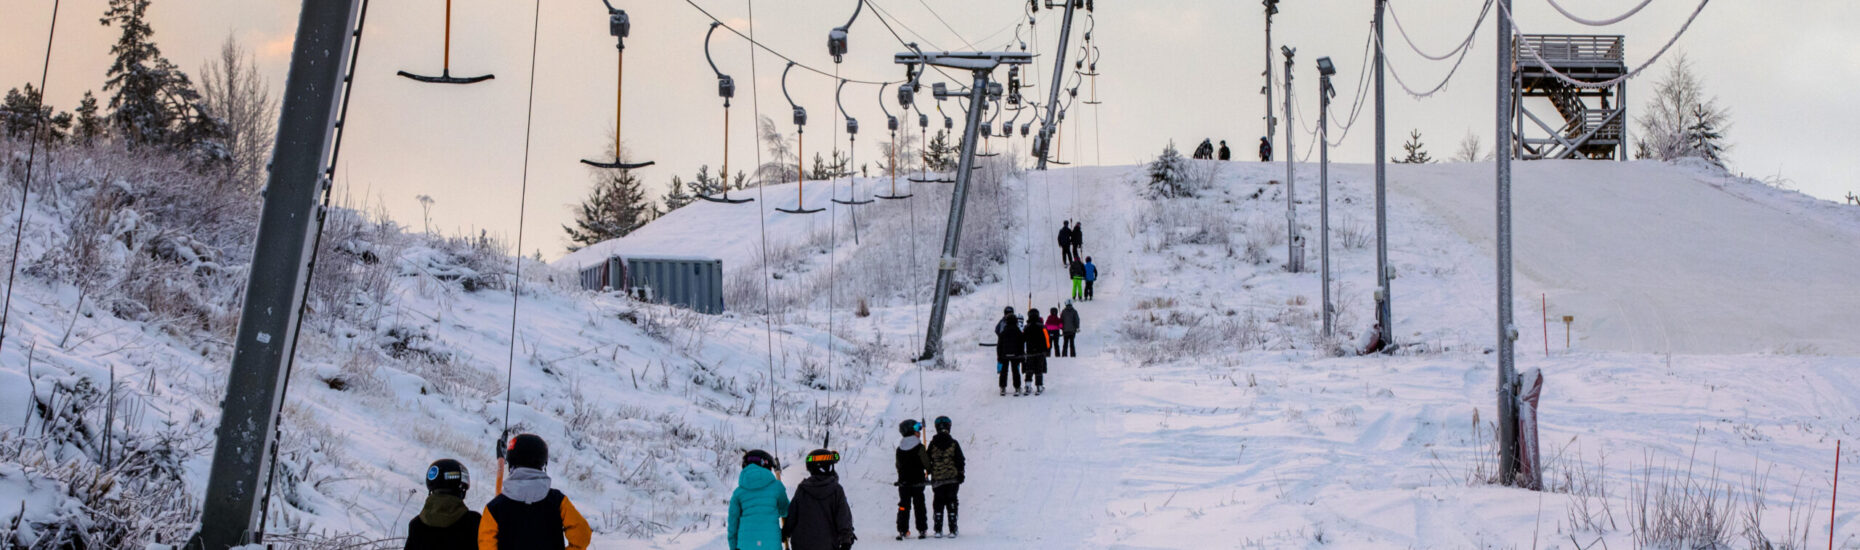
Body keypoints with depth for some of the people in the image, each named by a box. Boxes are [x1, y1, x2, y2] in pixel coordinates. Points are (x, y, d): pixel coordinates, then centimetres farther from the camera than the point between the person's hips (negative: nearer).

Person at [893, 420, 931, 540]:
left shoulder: (899, 449, 3)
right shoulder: (919, 447, -12)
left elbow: (898, 465, 12)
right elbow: (926, 462, -8)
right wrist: (929, 472, 13)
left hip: (903, 481, 3)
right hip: (917, 481, -3)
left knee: (904, 506, 7)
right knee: (919, 505, 5)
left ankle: (902, 530, 3)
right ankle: (922, 530, 5)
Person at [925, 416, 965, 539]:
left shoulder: (933, 444, -3)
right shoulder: (954, 443, -3)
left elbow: (927, 460, 4)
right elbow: (960, 461, 0)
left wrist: (928, 472, 17)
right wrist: (961, 475, 8)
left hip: (937, 478, 0)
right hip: (952, 478, 0)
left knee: (938, 503, 6)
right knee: (951, 503, 5)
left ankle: (938, 530, 1)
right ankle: (952, 530, 2)